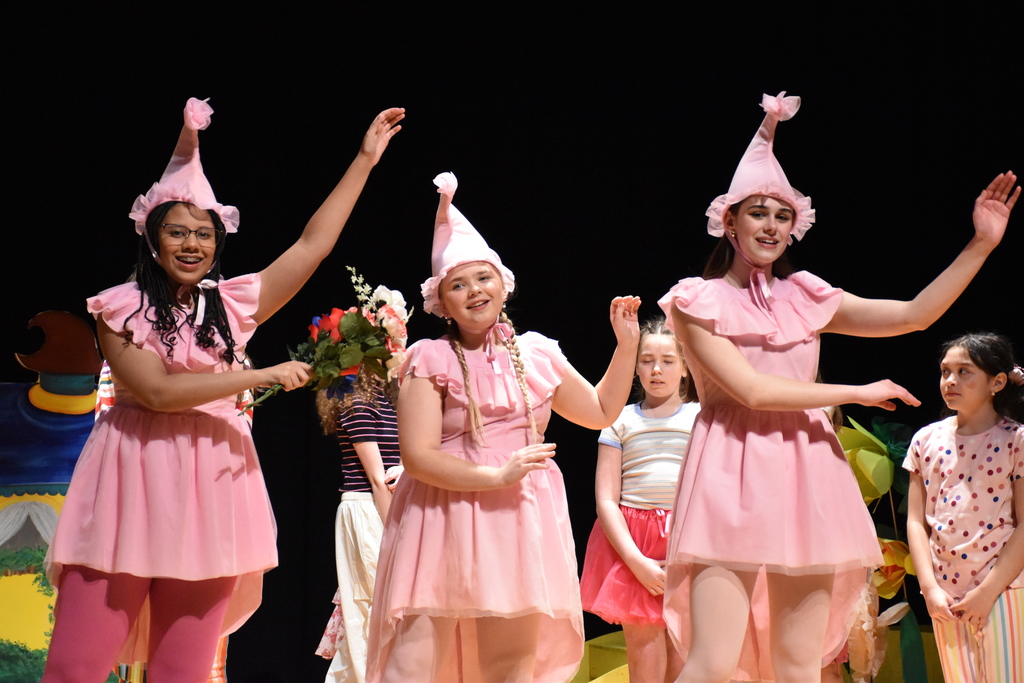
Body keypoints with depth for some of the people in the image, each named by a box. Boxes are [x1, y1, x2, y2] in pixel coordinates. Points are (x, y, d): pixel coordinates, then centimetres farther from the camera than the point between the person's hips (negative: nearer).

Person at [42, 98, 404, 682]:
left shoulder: (233, 303, 9)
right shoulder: (120, 307, -1)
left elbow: (313, 244, 12)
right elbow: (157, 390, -12)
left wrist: (366, 159, 14)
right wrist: (263, 376, -10)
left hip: (211, 487, 3)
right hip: (131, 484, -3)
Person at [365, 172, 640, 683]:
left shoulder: (536, 354, 10)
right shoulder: (431, 359, -4)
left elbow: (601, 412, 21)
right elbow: (418, 457, -12)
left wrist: (627, 345, 12)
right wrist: (497, 476, -18)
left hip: (520, 522, 4)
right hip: (446, 521, -4)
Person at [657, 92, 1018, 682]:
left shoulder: (805, 297, 15)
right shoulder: (698, 300, 2)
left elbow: (914, 315, 12)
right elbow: (752, 390, -10)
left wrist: (982, 244, 6)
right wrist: (859, 393, -3)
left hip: (805, 477, 5)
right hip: (733, 478, -5)